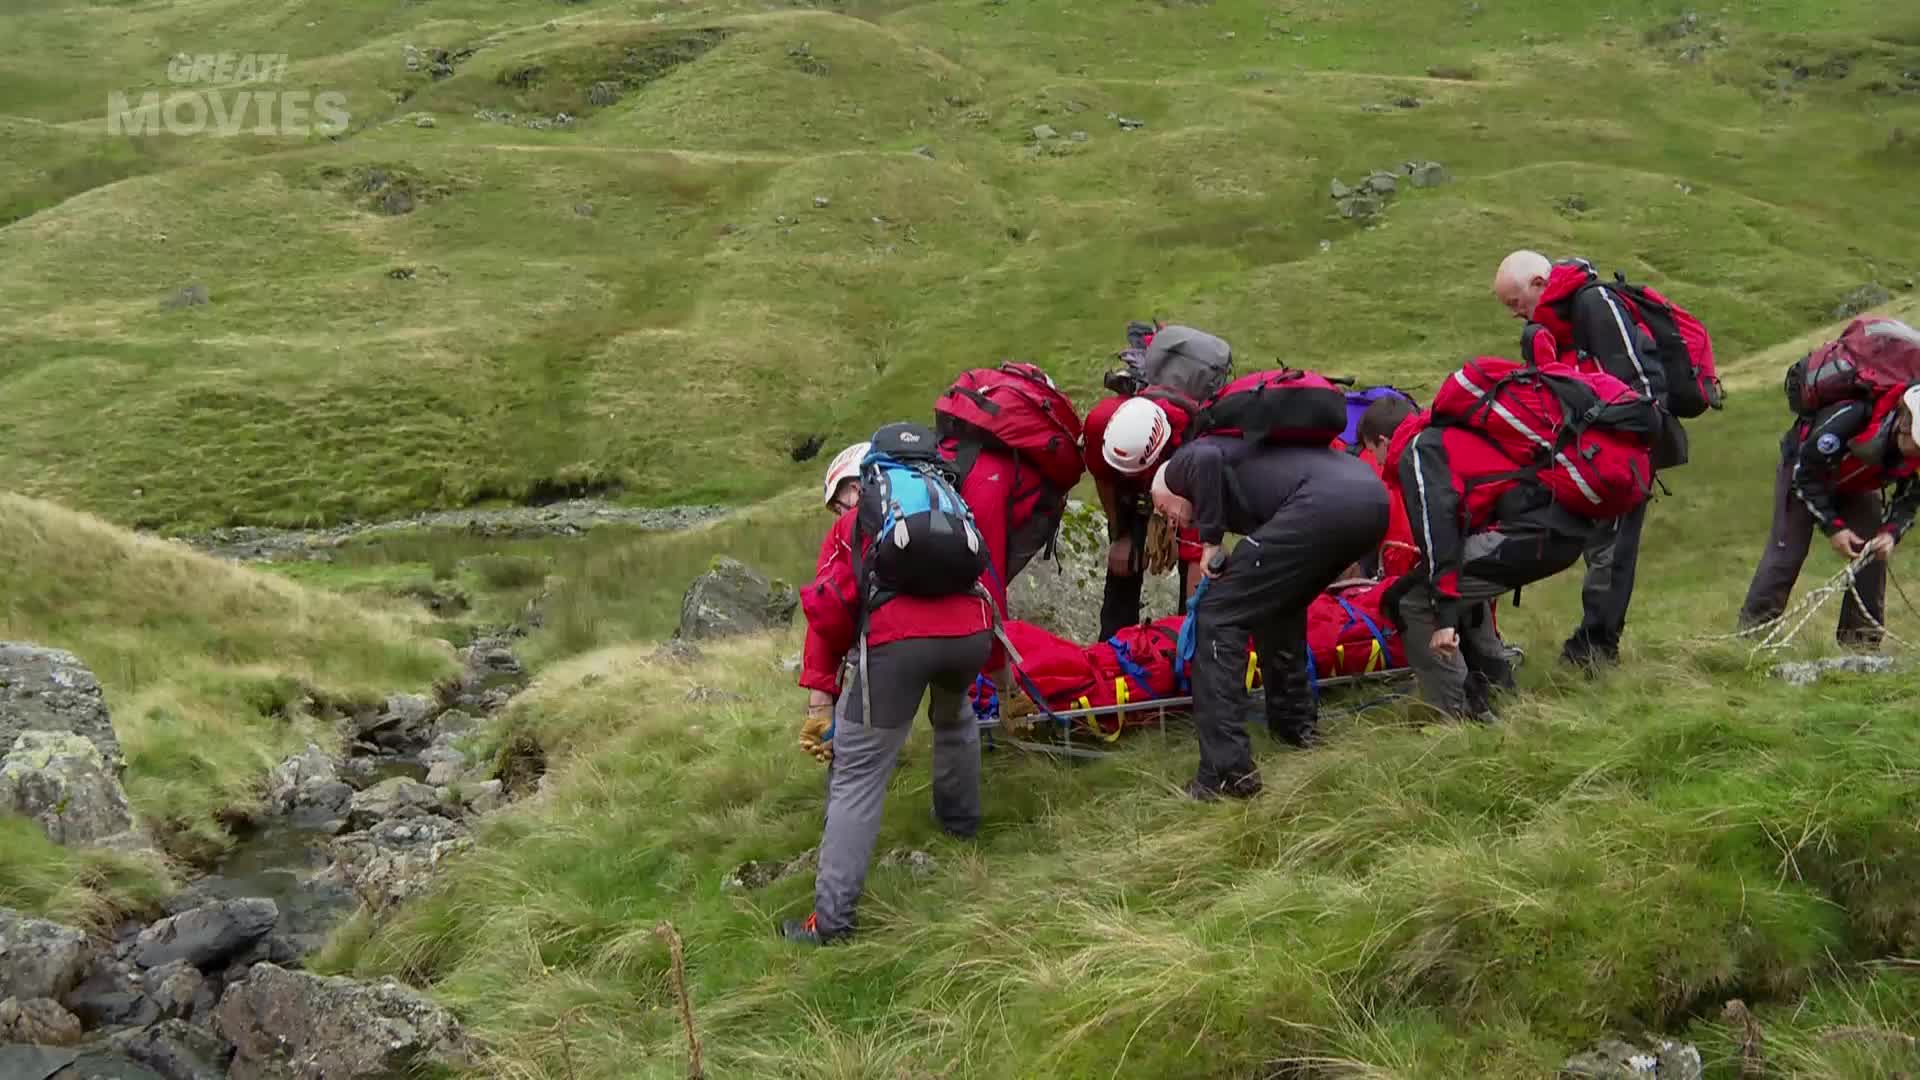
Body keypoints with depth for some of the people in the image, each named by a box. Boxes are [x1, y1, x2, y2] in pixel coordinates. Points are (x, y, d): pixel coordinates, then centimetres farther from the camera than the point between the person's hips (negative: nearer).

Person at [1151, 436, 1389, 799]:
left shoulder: (1182, 464, 17)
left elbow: (1207, 457, -10)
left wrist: (1211, 540, -1)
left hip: (1323, 504, -9)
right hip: (1372, 498, 9)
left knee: (1218, 615, 0)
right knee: (1279, 604, 32)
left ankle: (1227, 772, -4)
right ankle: (1293, 722, 40)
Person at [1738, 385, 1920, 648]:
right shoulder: (1852, 417, -44)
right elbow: (1805, 472, -30)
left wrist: (1891, 532, -29)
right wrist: (1832, 526, -30)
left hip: (1857, 485, 5)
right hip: (1803, 470, -5)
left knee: (1873, 554, -6)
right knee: (1786, 552, -12)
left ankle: (1863, 642, 4)